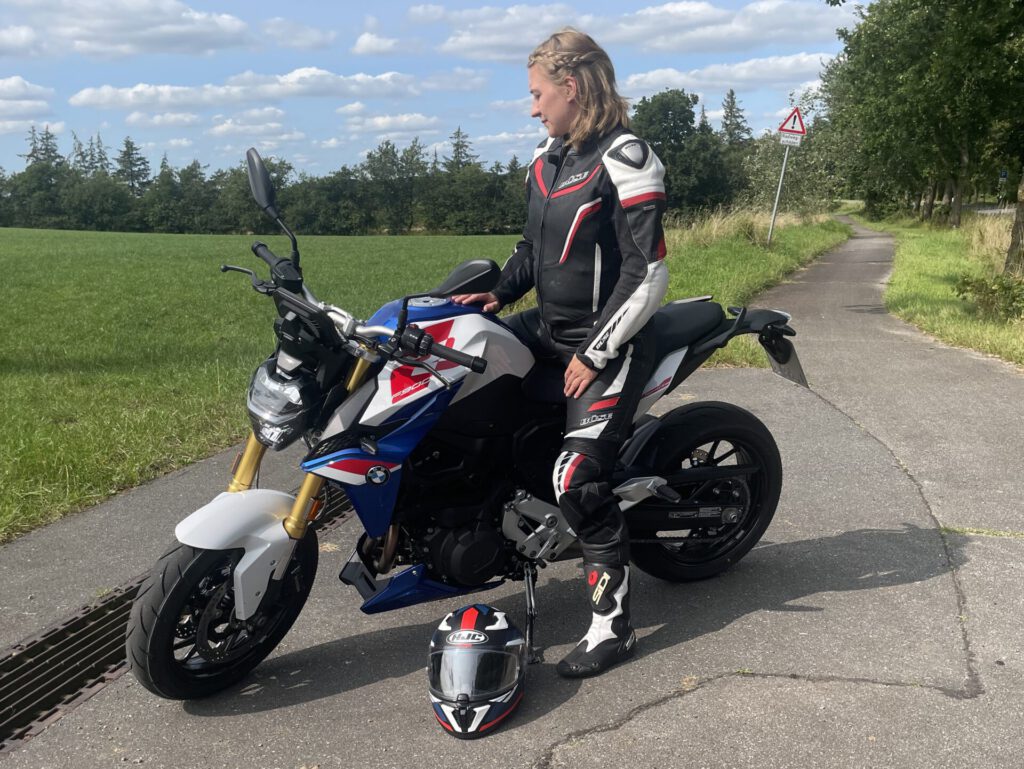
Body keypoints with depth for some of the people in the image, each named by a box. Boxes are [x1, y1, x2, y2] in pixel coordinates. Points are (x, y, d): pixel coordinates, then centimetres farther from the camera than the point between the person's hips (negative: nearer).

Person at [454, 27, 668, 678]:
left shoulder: (625, 161, -16)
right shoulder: (546, 159, 10)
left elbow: (648, 277, -19)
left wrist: (594, 355, -18)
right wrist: (498, 292, 5)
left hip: (608, 343, -9)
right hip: (549, 329, 9)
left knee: (578, 480, -17)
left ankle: (613, 626, 0)